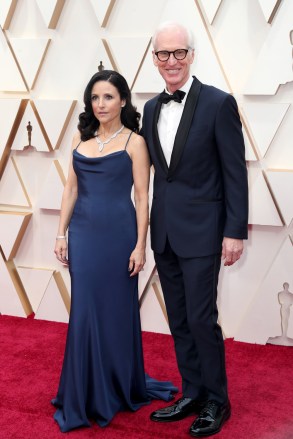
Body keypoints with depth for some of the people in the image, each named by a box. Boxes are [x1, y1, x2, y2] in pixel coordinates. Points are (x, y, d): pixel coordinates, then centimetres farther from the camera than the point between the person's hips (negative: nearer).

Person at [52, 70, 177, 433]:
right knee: (85, 311, 7)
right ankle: (87, 395, 23)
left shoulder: (134, 142, -3)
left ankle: (120, 389, 27)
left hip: (118, 232, -4)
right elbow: (71, 189, 11)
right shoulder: (80, 138, 10)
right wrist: (61, 234, 6)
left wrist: (140, 245, -10)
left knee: (116, 309, 7)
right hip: (83, 232, 4)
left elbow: (142, 196, -6)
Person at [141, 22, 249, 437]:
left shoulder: (219, 103, -9)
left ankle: (217, 401, 19)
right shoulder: (151, 108, 9)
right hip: (163, 231, 6)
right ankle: (192, 394, 28)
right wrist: (151, 225, 12)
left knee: (201, 318, -1)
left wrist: (235, 232, -12)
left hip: (201, 230, -6)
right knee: (179, 319, 13)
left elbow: (235, 172, -9)